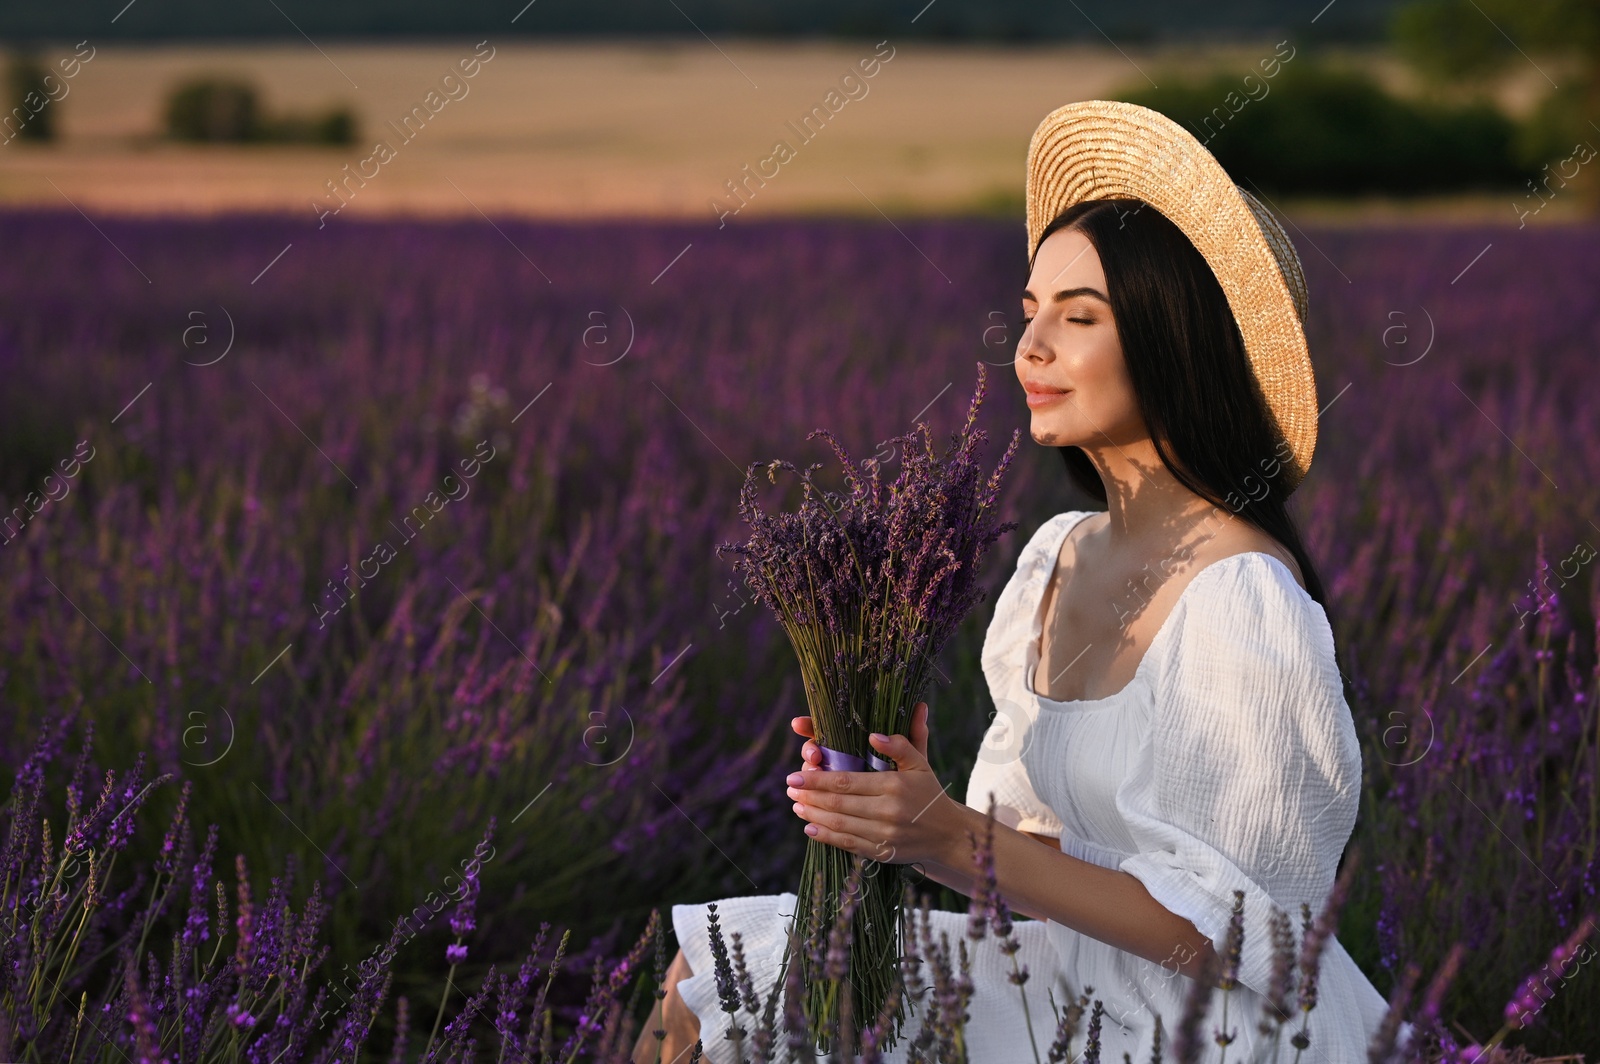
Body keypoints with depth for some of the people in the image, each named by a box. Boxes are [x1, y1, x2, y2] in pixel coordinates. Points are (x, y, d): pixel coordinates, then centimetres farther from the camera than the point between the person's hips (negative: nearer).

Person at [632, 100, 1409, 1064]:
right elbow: (1038, 841, 9)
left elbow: (1228, 932, -20)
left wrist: (959, 840, -23)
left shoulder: (1243, 603, -20)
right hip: (1070, 984, 7)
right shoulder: (1058, 557, 5)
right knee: (710, 971, 2)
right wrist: (909, 810, -12)